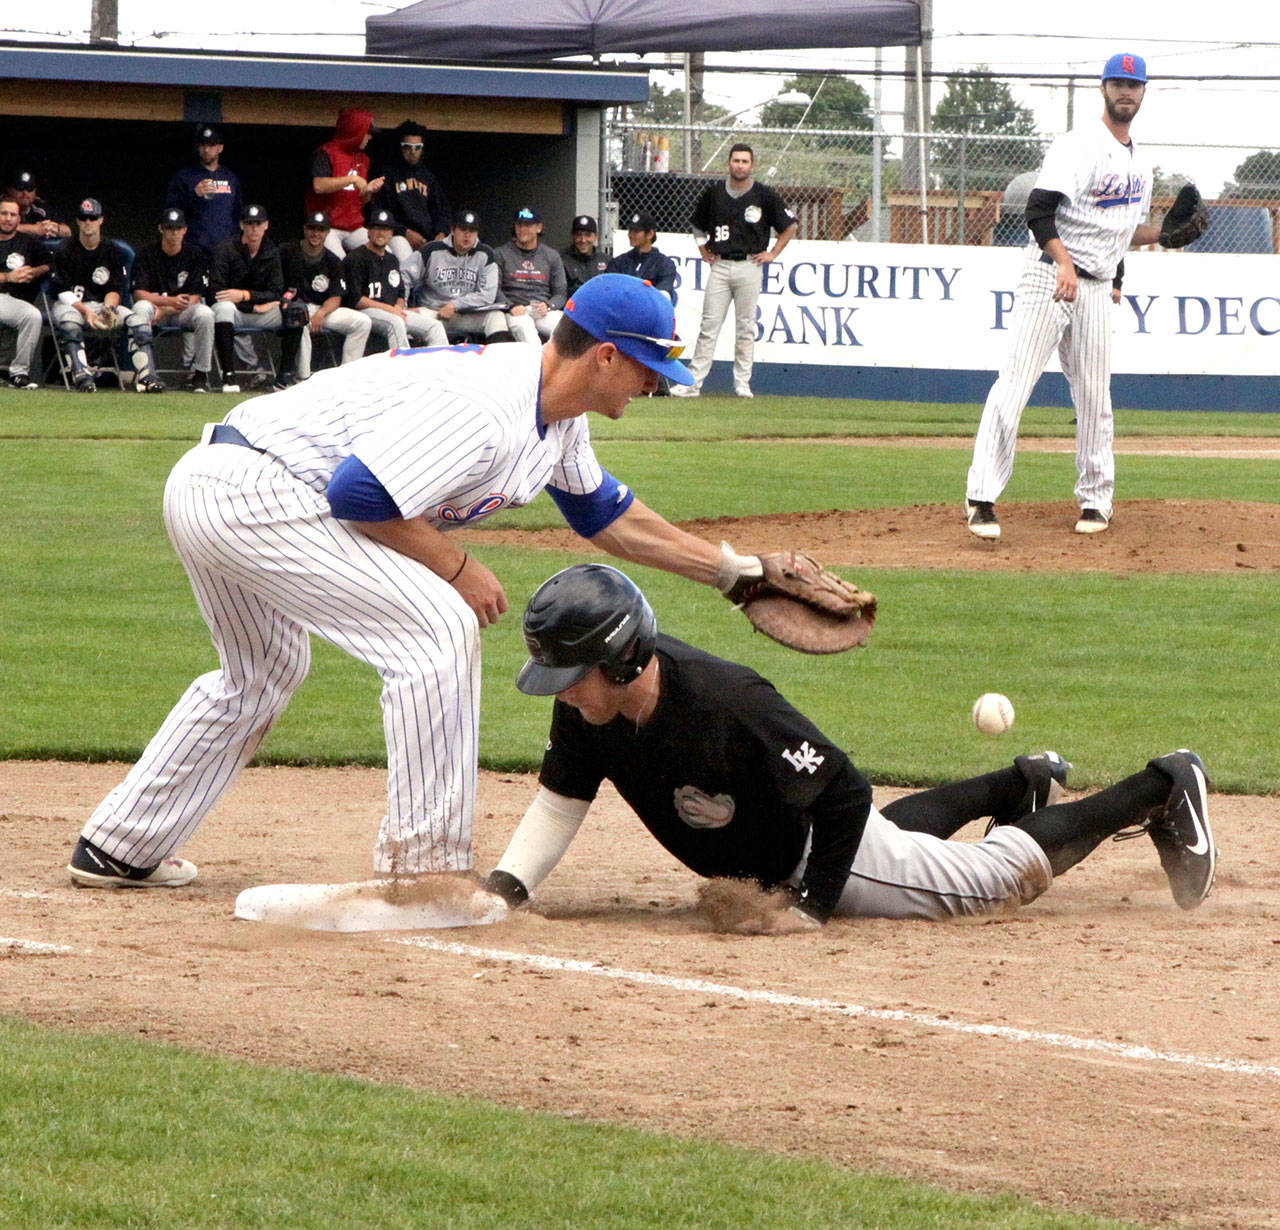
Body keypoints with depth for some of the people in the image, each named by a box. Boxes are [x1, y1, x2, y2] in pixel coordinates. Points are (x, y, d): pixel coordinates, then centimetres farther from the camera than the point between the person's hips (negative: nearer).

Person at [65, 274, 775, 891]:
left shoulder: (557, 414, 10)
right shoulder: (488, 408, -21)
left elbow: (605, 515, 26)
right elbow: (360, 493, -24)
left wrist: (733, 569, 26)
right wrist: (457, 567, -13)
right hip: (252, 493, -11)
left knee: (261, 675, 29)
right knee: (437, 631, -13)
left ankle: (119, 850, 37)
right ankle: (424, 871, -11)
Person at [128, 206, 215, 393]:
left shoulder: (195, 256, -1)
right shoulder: (147, 255, -2)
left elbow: (194, 298, -6)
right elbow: (139, 294, -11)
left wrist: (164, 310, -19)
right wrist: (171, 301, -25)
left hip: (183, 313, 0)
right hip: (156, 308, 0)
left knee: (205, 313, -31)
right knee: (141, 308, -34)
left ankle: (199, 374, -21)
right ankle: (146, 374, -42)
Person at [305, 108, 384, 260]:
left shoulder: (362, 159, 18)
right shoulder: (326, 154, -4)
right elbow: (318, 186, -22)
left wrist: (368, 191, 0)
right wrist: (353, 179, -19)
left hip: (355, 228, 7)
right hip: (329, 228, -7)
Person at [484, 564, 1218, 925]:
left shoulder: (725, 705, -42)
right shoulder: (588, 709, -22)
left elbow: (845, 794, -35)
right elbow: (559, 804, -10)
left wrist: (812, 907, -31)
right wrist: (505, 887, -25)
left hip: (827, 853, -7)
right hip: (756, 866, 7)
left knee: (1014, 871, 9)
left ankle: (1163, 790, 27)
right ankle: (1023, 785, 58)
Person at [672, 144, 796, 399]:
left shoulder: (764, 196, 1)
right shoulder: (714, 194, 8)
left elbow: (789, 227, 10)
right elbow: (698, 225, 25)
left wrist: (772, 254, 3)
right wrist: (704, 250, 13)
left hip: (749, 266, -2)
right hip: (720, 266, 2)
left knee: (745, 328, 1)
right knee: (709, 326, -3)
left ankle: (742, 383, 7)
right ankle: (693, 382, -5)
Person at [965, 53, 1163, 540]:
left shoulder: (1140, 164, 17)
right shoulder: (1079, 146, -10)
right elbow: (1040, 211, -20)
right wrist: (1064, 264, -33)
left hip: (1096, 287, 7)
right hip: (1049, 276, -7)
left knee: (1094, 396, 7)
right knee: (1015, 383, -12)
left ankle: (1095, 500, 18)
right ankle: (981, 499, -15)